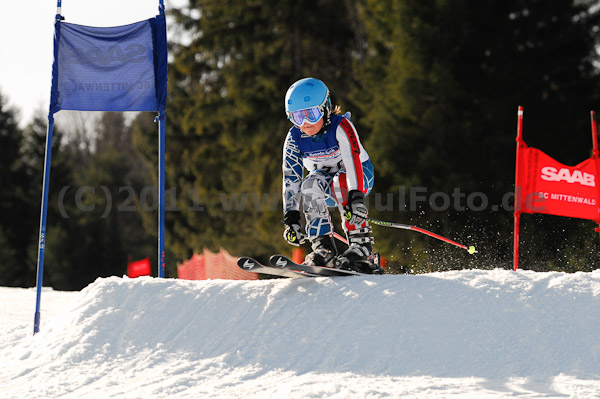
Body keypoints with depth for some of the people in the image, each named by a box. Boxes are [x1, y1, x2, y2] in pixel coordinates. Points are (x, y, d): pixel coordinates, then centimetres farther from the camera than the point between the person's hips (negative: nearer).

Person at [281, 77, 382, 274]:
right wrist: (291, 218, -24)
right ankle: (323, 247, -33)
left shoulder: (340, 126, -27)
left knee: (340, 182, -37)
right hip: (325, 178, 4)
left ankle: (361, 247, -39)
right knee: (311, 184, -30)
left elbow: (353, 161, -38)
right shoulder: (294, 138, -14)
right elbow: (291, 178, -16)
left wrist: (356, 198, -52)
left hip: (361, 176, -3)